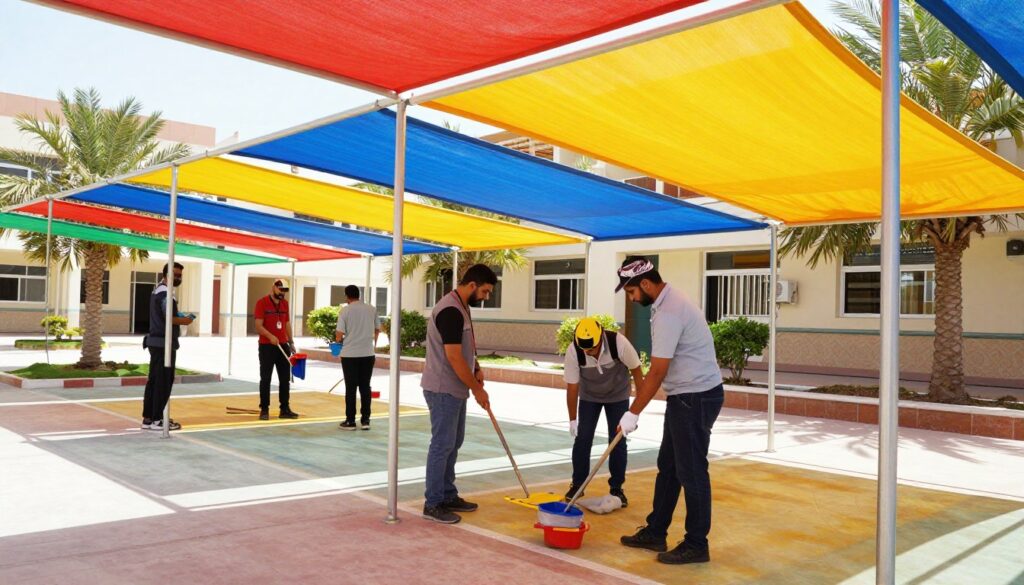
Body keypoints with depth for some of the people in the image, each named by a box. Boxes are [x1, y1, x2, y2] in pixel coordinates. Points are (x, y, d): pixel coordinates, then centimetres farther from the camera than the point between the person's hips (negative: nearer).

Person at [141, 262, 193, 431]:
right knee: (164, 382, -5)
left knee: (153, 380, 11)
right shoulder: (166, 293, -15)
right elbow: (169, 318, -24)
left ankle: (148, 418, 15)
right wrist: (185, 321, -7)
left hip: (155, 341, 10)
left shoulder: (158, 290, 17)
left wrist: (179, 316, 10)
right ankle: (157, 420, -1)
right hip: (164, 343, -10)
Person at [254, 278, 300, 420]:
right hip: (267, 346, -6)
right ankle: (264, 409, 9)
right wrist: (270, 336, -28)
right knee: (265, 378, 2)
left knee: (285, 378, 8)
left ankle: (284, 409, 15)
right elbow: (258, 326, -14)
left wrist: (291, 342, 13)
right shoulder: (262, 303, -8)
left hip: (283, 345, 6)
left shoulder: (285, 303, 10)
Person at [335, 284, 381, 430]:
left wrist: (338, 339, 13)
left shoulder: (345, 310, -6)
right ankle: (365, 420, 11)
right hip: (368, 354, 3)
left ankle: (350, 421, 9)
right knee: (365, 387, 9)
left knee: (351, 387, 5)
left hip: (350, 354, -3)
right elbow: (378, 330, 11)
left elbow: (339, 335, -9)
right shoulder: (372, 309, 3)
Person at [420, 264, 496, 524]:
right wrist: (477, 389, -16)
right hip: (443, 390, -10)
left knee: (453, 444, 16)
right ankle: (433, 504, 6)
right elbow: (453, 357, -24)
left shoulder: (461, 308, 11)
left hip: (455, 389, 10)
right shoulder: (450, 311, -21)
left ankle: (448, 496, 26)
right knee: (442, 445, -3)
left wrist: (476, 368, 5)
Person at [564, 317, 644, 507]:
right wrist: (572, 419, -14)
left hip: (618, 395, -1)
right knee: (582, 438, -4)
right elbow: (572, 387, -20)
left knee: (617, 441, -4)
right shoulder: (573, 352, -30)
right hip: (589, 396, 1)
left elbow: (635, 370, -18)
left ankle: (616, 488, 10)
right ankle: (577, 484, 11)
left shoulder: (619, 343, -34)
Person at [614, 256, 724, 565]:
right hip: (686, 396, 11)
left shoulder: (668, 312, -22)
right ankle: (655, 533, 25)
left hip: (696, 397, -11)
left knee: (691, 471, -1)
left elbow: (657, 372, -21)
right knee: (668, 467, 15)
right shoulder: (668, 302, 11)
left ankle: (697, 545, 11)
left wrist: (633, 413, -15)